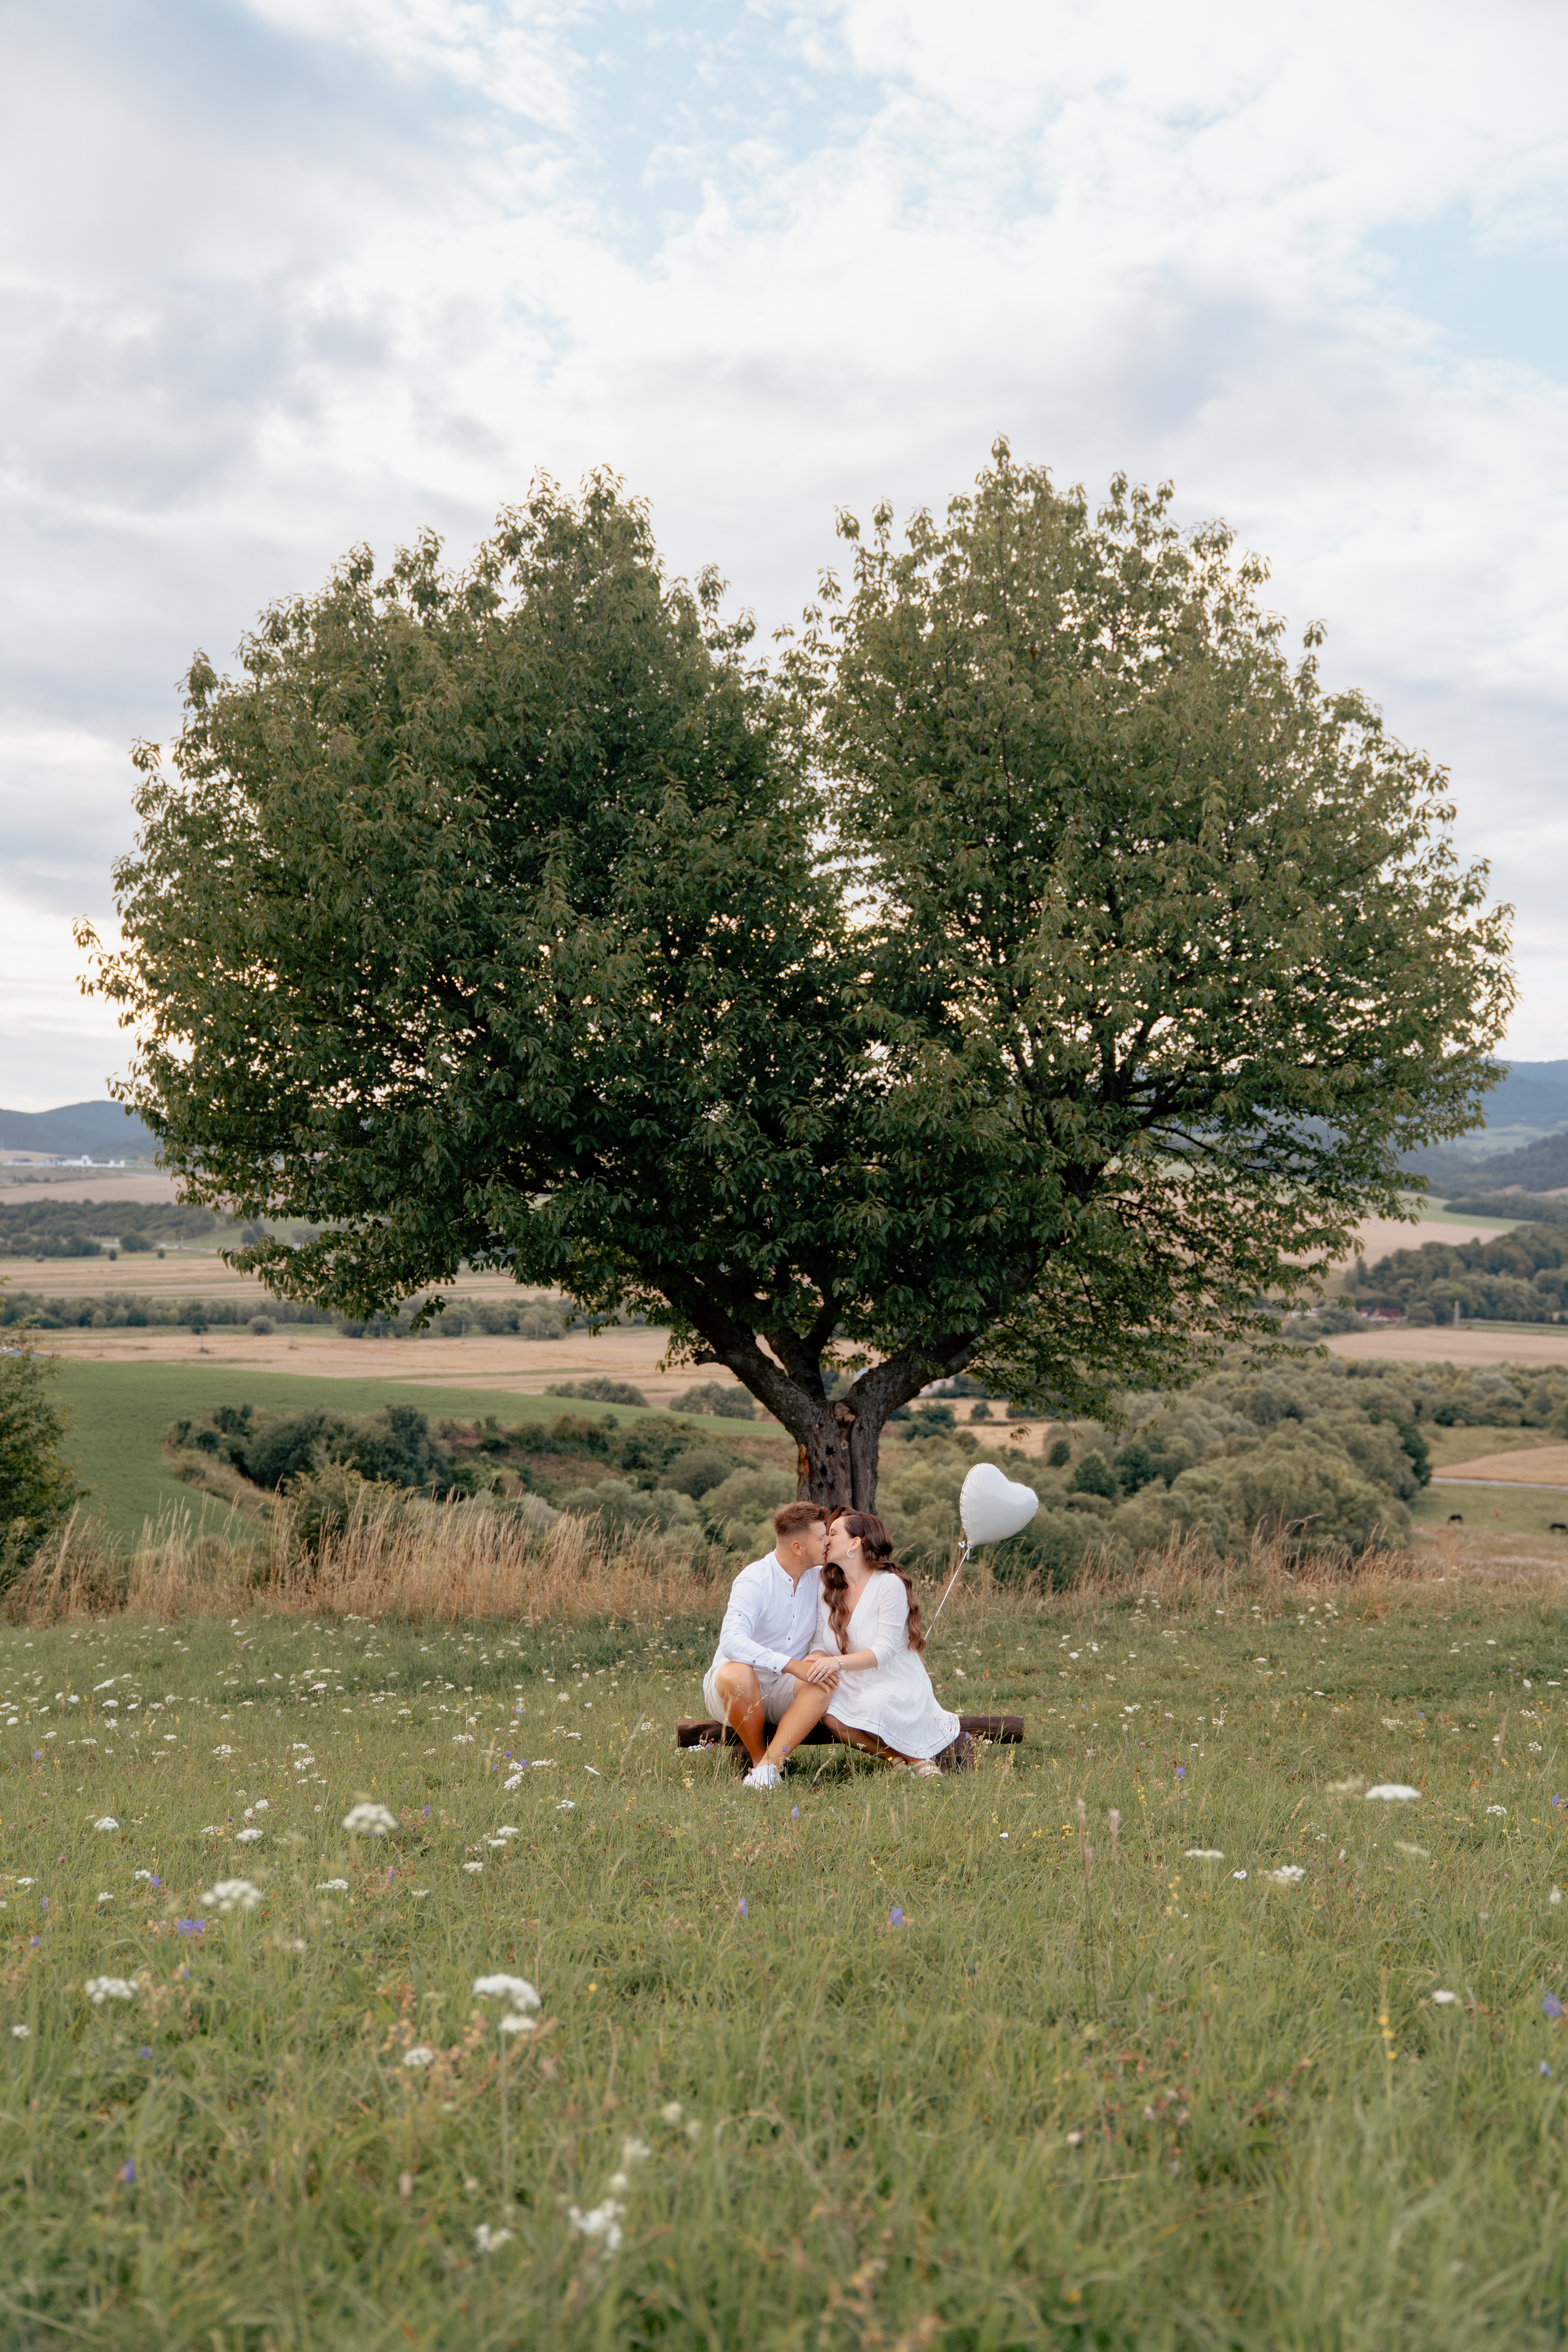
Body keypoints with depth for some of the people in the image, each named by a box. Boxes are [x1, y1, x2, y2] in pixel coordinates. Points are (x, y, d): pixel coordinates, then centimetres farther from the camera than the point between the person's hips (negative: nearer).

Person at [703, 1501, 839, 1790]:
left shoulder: (819, 1578, 1)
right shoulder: (754, 1581, -19)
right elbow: (732, 1641, -33)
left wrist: (822, 1657, -15)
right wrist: (792, 1665, -39)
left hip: (783, 1691, 5)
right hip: (738, 1690, -4)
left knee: (826, 1682, -27)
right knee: (738, 1673, -39)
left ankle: (770, 1766, -34)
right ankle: (758, 1756, -15)